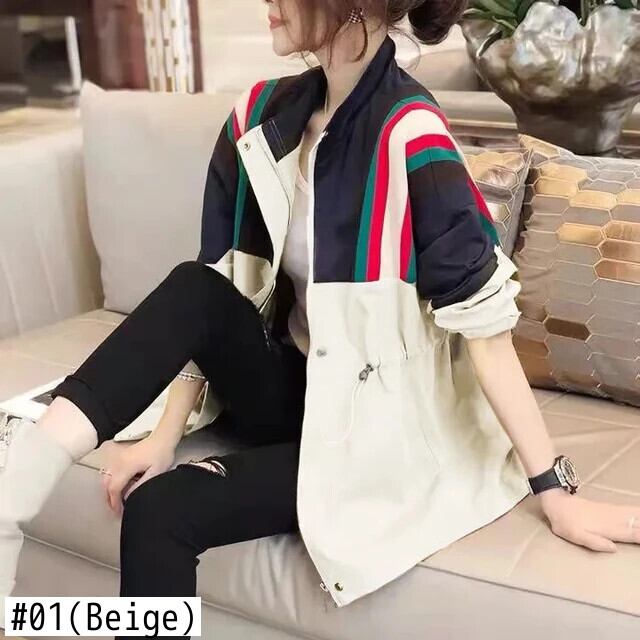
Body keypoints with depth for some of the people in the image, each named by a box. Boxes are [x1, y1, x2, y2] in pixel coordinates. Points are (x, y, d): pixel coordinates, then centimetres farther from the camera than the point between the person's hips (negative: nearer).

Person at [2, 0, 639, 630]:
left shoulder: (409, 137, -23)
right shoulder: (263, 113, -4)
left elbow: (483, 322, -23)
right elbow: (209, 302, -2)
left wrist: (555, 492, -22)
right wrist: (166, 434, -7)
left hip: (371, 423, -6)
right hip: (290, 391, 6)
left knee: (159, 512, -20)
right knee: (194, 287, -22)